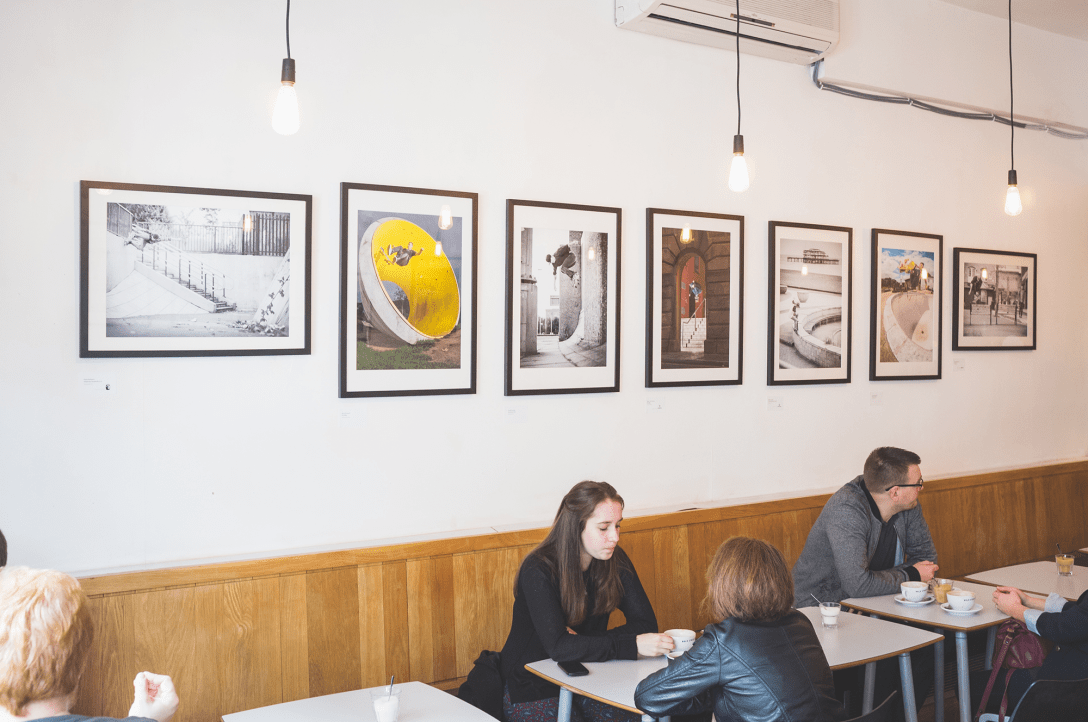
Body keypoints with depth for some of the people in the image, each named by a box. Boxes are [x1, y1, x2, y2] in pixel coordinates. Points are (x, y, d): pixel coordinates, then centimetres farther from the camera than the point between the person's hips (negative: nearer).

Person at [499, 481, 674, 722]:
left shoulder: (615, 561, -3)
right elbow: (558, 647, -28)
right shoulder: (538, 571, -20)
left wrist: (583, 644, -20)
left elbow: (645, 623, -7)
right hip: (533, 689, -4)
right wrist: (632, 645, -36)